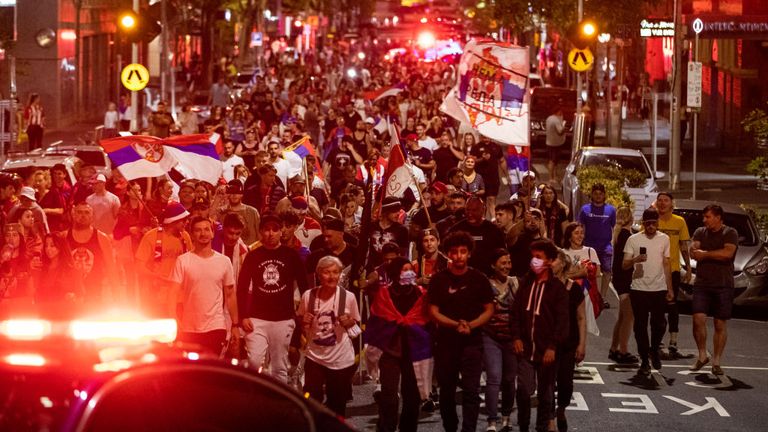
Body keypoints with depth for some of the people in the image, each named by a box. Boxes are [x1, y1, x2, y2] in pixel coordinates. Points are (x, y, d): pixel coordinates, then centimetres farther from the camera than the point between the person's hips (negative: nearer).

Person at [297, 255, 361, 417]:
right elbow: (300, 320, 10)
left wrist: (349, 322, -17)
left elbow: (355, 323, 5)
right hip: (315, 357, 1)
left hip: (341, 359, -1)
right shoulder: (309, 296, -6)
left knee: (337, 405, 10)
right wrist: (304, 322, -12)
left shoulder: (348, 297, -9)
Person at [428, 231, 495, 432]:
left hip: (472, 342, -1)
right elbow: (434, 312, -1)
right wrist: (456, 325, -17)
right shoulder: (439, 279, 0)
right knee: (446, 390, 10)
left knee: (471, 390, -11)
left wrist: (470, 325, -13)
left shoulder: (479, 279, 1)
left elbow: (488, 310, 4)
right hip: (445, 341, 1)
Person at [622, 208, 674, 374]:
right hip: (639, 289, -1)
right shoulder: (633, 240, -1)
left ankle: (654, 349, 25)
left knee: (659, 323, -2)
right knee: (641, 325, 2)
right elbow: (624, 265, -3)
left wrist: (670, 288, 11)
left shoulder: (664, 239, 7)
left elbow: (666, 265, 14)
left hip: (659, 289, 2)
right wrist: (635, 259, -24)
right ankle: (644, 360, 11)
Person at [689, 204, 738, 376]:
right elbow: (693, 252, 0)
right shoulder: (700, 232, 12)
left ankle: (716, 362, 9)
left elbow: (728, 253, -16)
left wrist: (705, 254, -10)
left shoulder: (730, 234, 0)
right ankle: (702, 355, 6)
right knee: (698, 319, -12)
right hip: (702, 283, 2)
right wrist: (715, 255, -12)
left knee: (720, 324, 2)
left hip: (723, 285, -2)